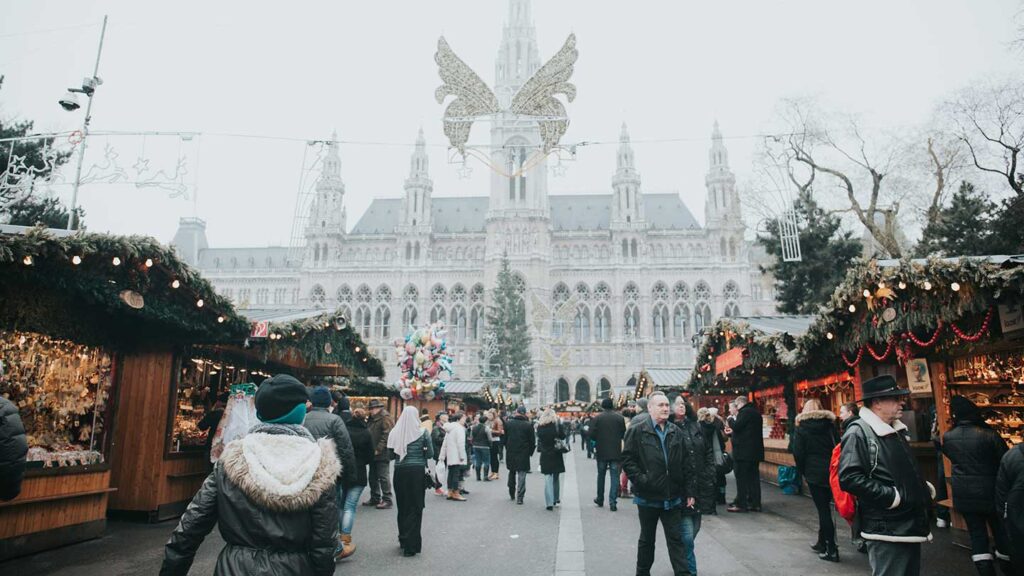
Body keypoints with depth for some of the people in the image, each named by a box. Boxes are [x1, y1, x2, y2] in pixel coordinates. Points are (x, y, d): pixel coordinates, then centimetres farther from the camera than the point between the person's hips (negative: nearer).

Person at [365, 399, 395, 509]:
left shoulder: (385, 418, -11)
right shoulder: (372, 419, 17)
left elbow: (387, 435, -19)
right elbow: (368, 434, 24)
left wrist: (378, 449, -21)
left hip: (382, 454, -9)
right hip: (373, 454, 9)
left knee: (383, 477, -5)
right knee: (373, 477, 15)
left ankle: (387, 500, 2)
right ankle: (375, 498, 26)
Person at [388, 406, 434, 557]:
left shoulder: (395, 432, -3)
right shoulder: (422, 432, -7)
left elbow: (391, 452, 2)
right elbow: (430, 454, -3)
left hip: (400, 471, 2)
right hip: (417, 471, -2)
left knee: (402, 506, 17)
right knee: (415, 507, 4)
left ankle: (403, 539, 29)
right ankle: (411, 544, 3)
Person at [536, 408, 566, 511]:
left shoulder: (540, 426, -3)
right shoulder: (557, 424, -7)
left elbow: (539, 438, 2)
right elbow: (563, 436, -2)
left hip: (545, 455, 0)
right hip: (556, 454, 0)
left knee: (548, 477, 4)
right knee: (555, 477, 16)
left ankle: (549, 502, -4)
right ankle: (555, 498, 27)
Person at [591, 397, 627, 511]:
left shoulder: (597, 418, -8)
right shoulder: (620, 418, -4)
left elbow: (592, 434, -10)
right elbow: (624, 434, 1)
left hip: (601, 451, 0)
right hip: (616, 452, 0)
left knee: (601, 475, 16)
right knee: (614, 476, 3)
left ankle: (600, 499, 27)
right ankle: (612, 502, -3)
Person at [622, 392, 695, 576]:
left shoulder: (675, 432, 5)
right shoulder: (637, 431, -7)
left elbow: (685, 464, 7)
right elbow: (627, 459, -8)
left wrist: (690, 491, 4)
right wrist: (640, 479, -17)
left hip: (672, 497, 3)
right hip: (648, 496, -2)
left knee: (676, 539, 6)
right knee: (647, 540, 14)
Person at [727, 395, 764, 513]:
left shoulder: (745, 412, -13)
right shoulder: (755, 412, 17)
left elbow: (736, 427, -19)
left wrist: (731, 420, -1)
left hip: (744, 451, -9)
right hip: (755, 450, 9)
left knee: (742, 478, -4)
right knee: (753, 477, 10)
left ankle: (741, 504, -3)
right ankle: (755, 503, 13)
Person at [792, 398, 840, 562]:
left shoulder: (802, 427, -2)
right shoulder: (830, 424, 8)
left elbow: (798, 453, -7)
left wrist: (803, 471, 6)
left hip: (814, 473, -4)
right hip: (831, 471, 4)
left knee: (823, 509, 0)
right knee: (824, 507, 16)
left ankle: (832, 550, 1)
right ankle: (822, 542, 26)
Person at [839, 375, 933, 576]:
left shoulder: (897, 431, 15)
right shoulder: (858, 432, -16)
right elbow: (849, 478, -26)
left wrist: (924, 488, 11)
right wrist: (891, 497, -22)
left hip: (910, 527, 10)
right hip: (887, 531, -9)